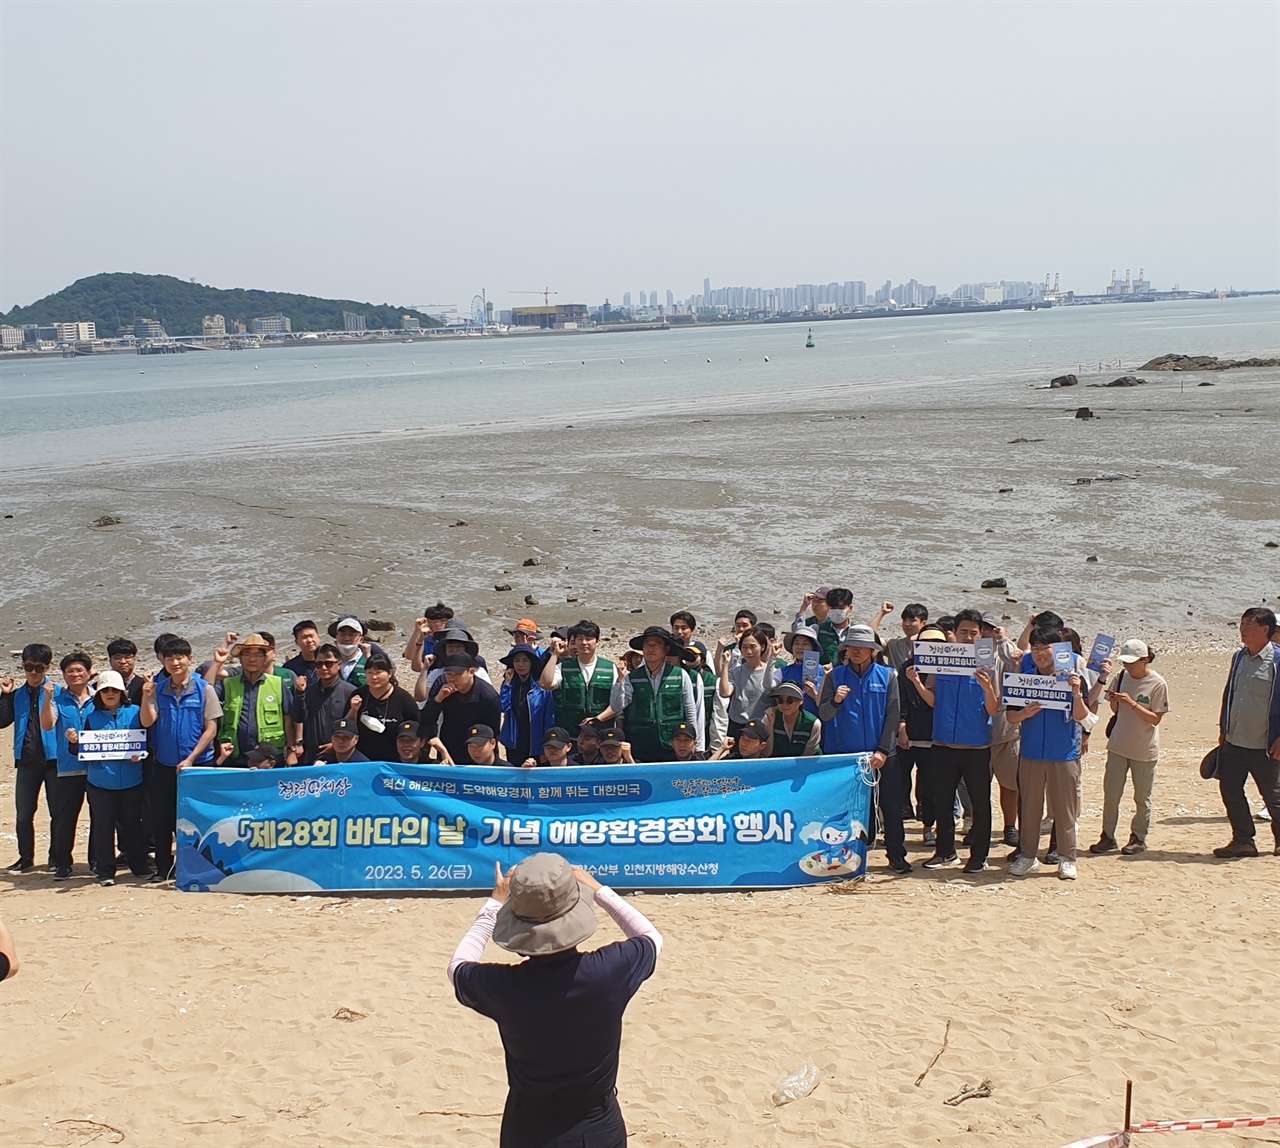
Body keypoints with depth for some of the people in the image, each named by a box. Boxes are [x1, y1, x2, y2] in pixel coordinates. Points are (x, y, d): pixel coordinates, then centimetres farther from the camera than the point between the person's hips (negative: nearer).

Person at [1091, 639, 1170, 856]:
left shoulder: (1158, 684, -13)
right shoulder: (1122, 676, 1)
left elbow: (1155, 718, -15)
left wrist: (1132, 703, -25)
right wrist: (1114, 699, -12)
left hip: (1144, 751, -4)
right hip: (1118, 746, 4)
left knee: (1142, 798, 8)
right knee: (1110, 794, 6)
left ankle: (1139, 838, 21)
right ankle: (1108, 836, 17)